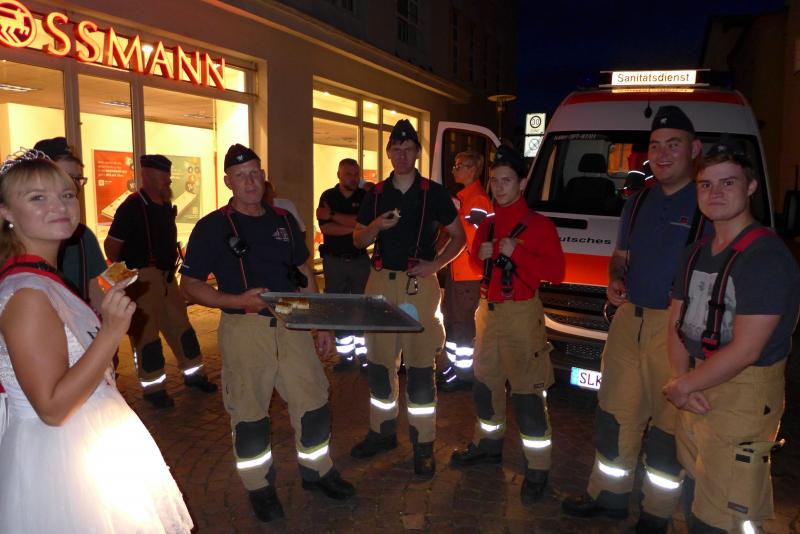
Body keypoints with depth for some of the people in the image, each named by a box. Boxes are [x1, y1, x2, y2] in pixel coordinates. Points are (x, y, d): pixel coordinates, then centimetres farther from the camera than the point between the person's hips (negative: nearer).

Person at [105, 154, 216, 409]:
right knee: (146, 332, 1)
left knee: (180, 325, 15)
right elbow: (111, 245, -14)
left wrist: (171, 268, 13)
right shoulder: (132, 207, -13)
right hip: (143, 279, -8)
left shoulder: (166, 206, 10)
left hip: (166, 276, 8)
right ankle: (153, 388, 14)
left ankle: (193, 374, 29)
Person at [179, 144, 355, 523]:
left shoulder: (283, 220, 10)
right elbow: (189, 284, -3)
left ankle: (316, 471, 31)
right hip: (244, 329, -3)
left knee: (314, 401, 8)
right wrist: (237, 301, -17)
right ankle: (260, 487, 27)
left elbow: (305, 274, 16)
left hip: (292, 324, 4)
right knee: (250, 411, 6)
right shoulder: (212, 227, -3)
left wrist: (321, 323, 12)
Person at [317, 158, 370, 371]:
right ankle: (346, 355, 17)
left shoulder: (366, 197, 2)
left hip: (360, 260, -1)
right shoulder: (328, 197, 4)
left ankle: (363, 355, 10)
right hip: (334, 261, 1)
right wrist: (354, 227, -15)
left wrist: (333, 215, -14)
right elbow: (325, 228, -9)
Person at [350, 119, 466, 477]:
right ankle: (382, 431, 26)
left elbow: (458, 237, 6)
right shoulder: (376, 194, 10)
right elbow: (358, 240, 13)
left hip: (419, 284, -3)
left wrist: (437, 263, -10)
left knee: (420, 366, -2)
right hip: (381, 281, 4)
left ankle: (423, 444, 9)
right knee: (379, 361, 9)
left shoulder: (433, 193, 2)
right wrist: (376, 226, -9)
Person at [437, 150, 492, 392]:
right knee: (451, 318, 16)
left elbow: (475, 236, -22)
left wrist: (456, 213, -24)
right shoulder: (461, 196, 19)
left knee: (464, 323, -5)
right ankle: (453, 365, 28)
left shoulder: (479, 199, -13)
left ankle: (465, 373, 4)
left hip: (470, 273, -10)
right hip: (455, 270, 10)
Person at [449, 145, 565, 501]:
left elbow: (556, 272, -14)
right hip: (488, 311, 7)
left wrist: (516, 252, -22)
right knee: (484, 384, 16)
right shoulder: (487, 224, 11)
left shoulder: (539, 225, -9)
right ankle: (488, 444, 35)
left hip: (521, 314, -7)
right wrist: (481, 254, -1)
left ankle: (537, 469, 7)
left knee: (527, 393, -5)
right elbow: (475, 262, 22)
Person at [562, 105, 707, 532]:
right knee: (615, 413, 15)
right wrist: (614, 281, 1)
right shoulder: (638, 200, 13)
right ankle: (608, 496, 34)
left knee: (667, 425, 7)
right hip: (628, 321, 6)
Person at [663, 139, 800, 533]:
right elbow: (676, 323, 11)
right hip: (695, 390, 8)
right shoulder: (696, 253, 9)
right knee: (694, 498, 19)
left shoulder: (765, 256, -17)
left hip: (744, 397, -8)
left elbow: (745, 350, -21)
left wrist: (683, 385, -10)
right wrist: (681, 383, -5)